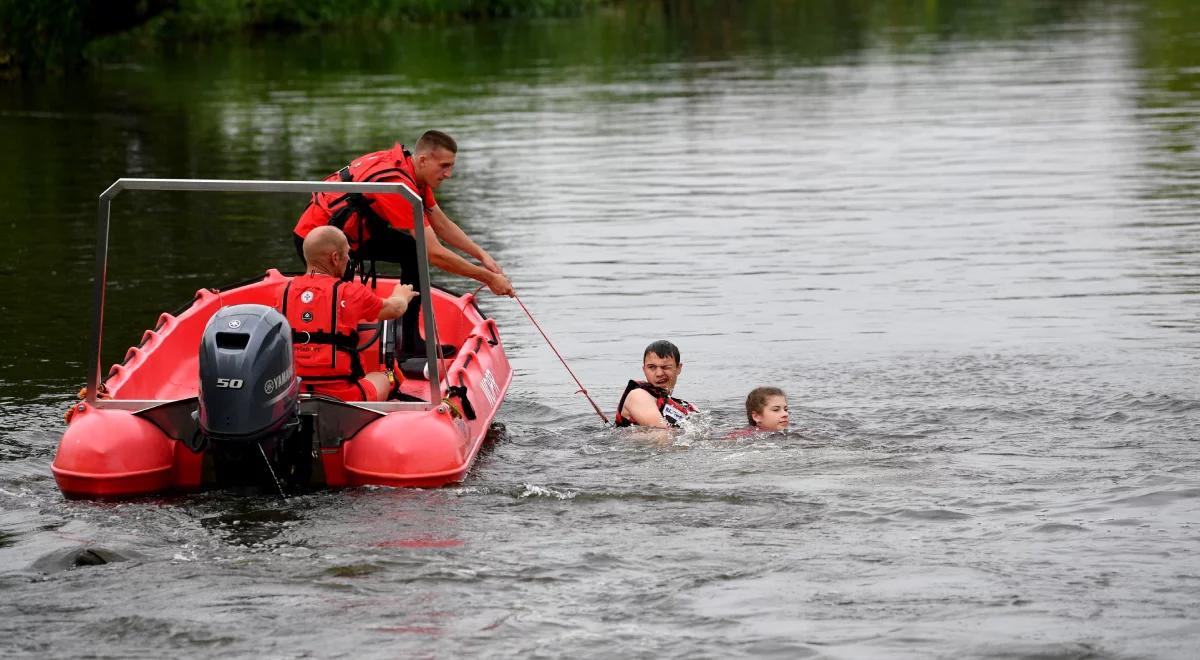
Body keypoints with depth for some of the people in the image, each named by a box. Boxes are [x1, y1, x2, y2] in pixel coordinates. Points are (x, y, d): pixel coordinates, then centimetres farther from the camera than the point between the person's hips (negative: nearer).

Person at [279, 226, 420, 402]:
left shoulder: (287, 290, 4)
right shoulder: (349, 293, -6)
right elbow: (395, 309, 12)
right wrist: (402, 296, 39)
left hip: (291, 393, 4)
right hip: (340, 396, -4)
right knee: (385, 378, 26)